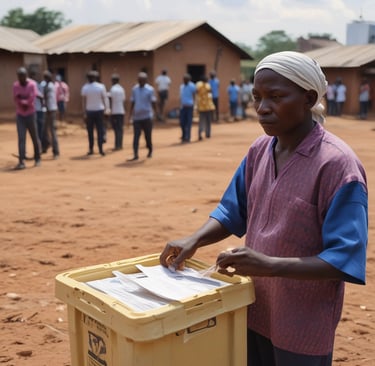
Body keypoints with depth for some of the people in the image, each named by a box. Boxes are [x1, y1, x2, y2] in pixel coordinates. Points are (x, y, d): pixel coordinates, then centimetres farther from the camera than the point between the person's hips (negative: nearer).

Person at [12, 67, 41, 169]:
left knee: (34, 137, 8)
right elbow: (16, 99, -6)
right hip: (20, 115, 2)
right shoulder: (15, 85, 1)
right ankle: (21, 162, -10)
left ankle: (37, 158, 24)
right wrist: (25, 100, -17)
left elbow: (32, 99, -17)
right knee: (21, 138, -6)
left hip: (30, 114, -2)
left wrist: (21, 100, -9)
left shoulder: (32, 84, -10)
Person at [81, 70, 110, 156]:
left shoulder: (85, 87, -3)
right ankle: (100, 149, -2)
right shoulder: (101, 86, -4)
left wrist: (84, 113, -1)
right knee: (100, 130, 3)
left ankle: (91, 149, 9)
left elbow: (84, 101, -4)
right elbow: (104, 98, -5)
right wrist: (106, 108, 2)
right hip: (99, 110, -1)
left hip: (89, 111, 1)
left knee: (90, 131, 8)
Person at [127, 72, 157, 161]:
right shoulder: (134, 89, 8)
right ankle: (135, 155, -6)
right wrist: (130, 114, 12)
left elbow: (153, 102, -3)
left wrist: (155, 113, -8)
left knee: (148, 135, 7)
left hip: (147, 116, -3)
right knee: (136, 136, -4)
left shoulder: (150, 89, -3)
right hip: (136, 116, 3)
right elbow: (132, 102, 13)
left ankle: (150, 150, 31)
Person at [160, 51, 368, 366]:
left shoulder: (337, 164, -21)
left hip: (303, 326, -6)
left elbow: (345, 259, -23)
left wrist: (270, 265, -34)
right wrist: (195, 240, -8)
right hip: (253, 311, 6)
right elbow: (232, 212, 10)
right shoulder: (260, 150, 0)